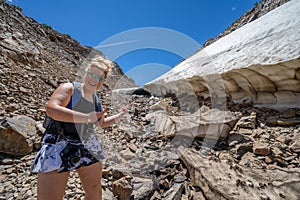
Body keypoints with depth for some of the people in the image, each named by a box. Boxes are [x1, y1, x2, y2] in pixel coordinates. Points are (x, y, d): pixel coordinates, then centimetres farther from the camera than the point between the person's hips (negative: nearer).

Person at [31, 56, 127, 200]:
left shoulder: (96, 101, 10)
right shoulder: (69, 88, -7)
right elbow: (51, 109, -25)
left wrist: (120, 115, 15)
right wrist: (86, 118, -27)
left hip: (87, 149, 6)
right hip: (59, 147, -5)